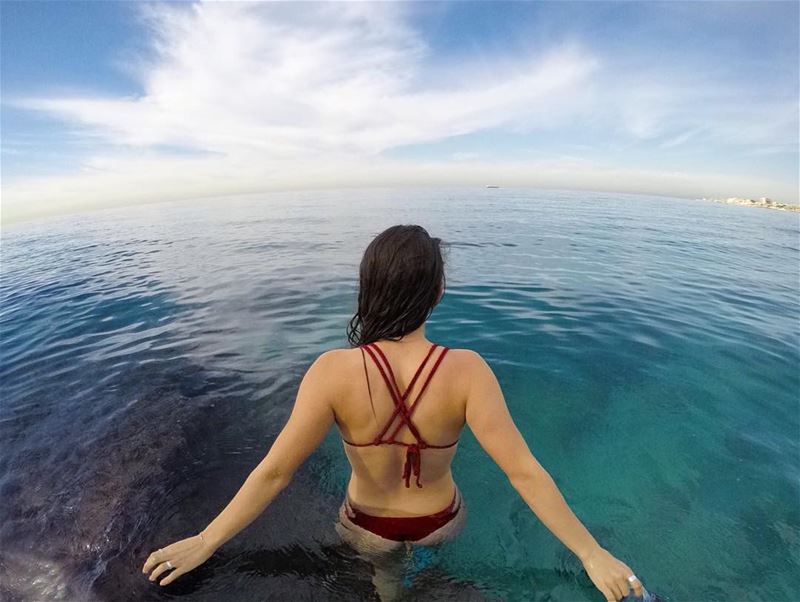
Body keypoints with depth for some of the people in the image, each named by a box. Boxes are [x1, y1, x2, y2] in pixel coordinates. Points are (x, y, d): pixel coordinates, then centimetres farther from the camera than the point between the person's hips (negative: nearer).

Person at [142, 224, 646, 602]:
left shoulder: (334, 370, -35)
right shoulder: (466, 370, -34)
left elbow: (275, 472, -27)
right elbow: (524, 472, -30)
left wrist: (205, 542, -12)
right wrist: (592, 553, -14)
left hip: (369, 525, -1)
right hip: (438, 520, 1)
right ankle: (417, 544, 71)